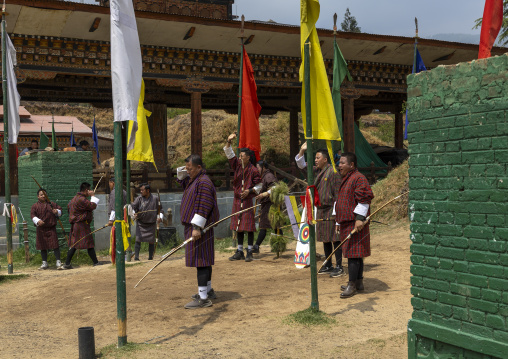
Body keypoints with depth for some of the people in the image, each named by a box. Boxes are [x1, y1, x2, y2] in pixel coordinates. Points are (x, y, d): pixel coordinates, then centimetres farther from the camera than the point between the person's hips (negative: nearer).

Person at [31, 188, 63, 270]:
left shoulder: (52, 204, 8)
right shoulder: (35, 206, 4)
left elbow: (60, 210, 12)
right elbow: (33, 215, -6)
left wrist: (57, 211, -12)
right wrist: (37, 221, -25)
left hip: (51, 228, -1)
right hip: (40, 229, 1)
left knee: (55, 245, -7)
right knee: (43, 247, 9)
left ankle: (58, 262, -2)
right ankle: (44, 263, 20)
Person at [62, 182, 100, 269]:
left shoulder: (75, 198, 15)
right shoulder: (82, 199, -17)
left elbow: (68, 206, 27)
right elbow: (93, 206, -20)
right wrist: (92, 196, -8)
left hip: (75, 225, 10)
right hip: (82, 225, -10)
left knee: (74, 244, 11)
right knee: (90, 244, -6)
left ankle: (67, 264, 10)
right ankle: (96, 263, -4)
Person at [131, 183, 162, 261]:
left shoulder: (154, 199, 2)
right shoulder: (139, 198, -1)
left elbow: (159, 209, 11)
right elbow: (133, 206, -12)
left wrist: (160, 217, -4)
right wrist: (134, 213, -30)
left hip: (151, 224, 1)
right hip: (141, 223, -1)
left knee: (151, 241, 4)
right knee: (138, 240, -12)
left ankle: (150, 257, 15)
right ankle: (136, 256, -12)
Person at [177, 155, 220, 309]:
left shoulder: (203, 183, -17)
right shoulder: (195, 180, 15)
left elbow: (203, 207, -24)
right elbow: (184, 183, 35)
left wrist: (197, 227, -28)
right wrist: (181, 173, 15)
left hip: (199, 227, -11)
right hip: (194, 225, 11)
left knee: (200, 259, -10)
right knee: (203, 259, 17)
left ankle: (203, 298, -10)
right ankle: (208, 290, 28)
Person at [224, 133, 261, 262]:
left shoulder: (253, 170, -9)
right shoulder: (237, 166, 5)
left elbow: (259, 185, -4)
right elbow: (229, 154, 6)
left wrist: (249, 191, -17)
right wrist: (229, 141, -5)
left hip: (247, 200, -6)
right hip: (237, 200, 6)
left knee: (249, 227, -4)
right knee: (238, 227, 9)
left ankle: (249, 252, 1)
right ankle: (239, 252, 16)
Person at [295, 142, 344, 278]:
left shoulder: (333, 172, -13)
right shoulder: (316, 171, 11)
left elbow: (337, 194, -15)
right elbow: (301, 165, 21)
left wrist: (334, 213, -18)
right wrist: (302, 151, 4)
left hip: (330, 211, -8)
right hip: (320, 210, 8)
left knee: (334, 238, -5)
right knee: (325, 239, 13)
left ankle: (339, 267, 0)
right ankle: (328, 266, 22)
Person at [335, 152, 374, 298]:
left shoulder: (358, 179, -13)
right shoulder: (346, 179, 18)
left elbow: (364, 199, -20)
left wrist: (359, 218, -25)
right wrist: (339, 221, 24)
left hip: (355, 222, -10)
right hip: (347, 222, 10)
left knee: (353, 253, -8)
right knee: (355, 253, 15)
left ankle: (352, 285, -3)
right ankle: (359, 282, 23)